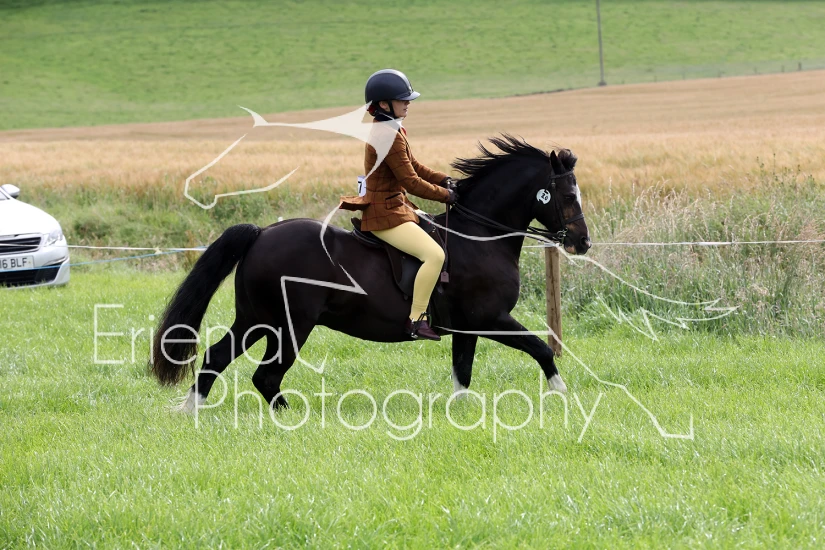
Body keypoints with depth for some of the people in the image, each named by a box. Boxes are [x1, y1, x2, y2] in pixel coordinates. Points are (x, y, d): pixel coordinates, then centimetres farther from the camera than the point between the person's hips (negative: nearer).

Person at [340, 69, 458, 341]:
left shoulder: (393, 131, 12)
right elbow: (411, 182, -20)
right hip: (385, 215, -11)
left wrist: (444, 180, 5)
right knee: (435, 254, -24)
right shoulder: (389, 137, -21)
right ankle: (416, 320, -20)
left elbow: (415, 167, 20)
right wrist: (445, 195, -7)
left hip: (397, 206, 11)